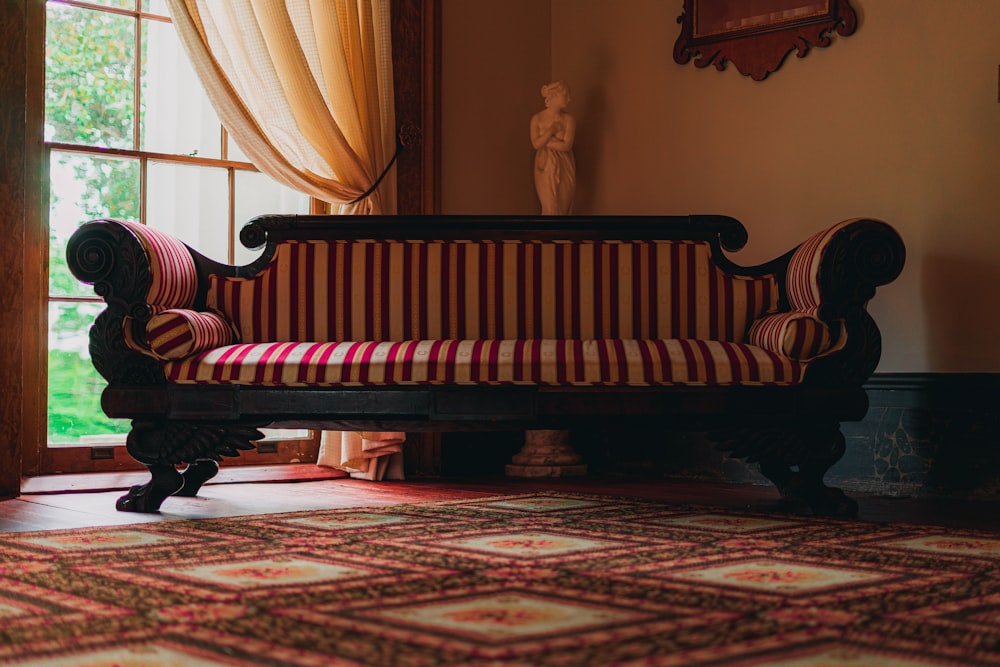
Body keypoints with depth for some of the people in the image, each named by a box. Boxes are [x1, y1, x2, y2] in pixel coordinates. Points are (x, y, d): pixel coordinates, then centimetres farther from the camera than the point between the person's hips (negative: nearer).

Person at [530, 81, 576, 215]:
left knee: (564, 205, 6)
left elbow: (566, 146, -13)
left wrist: (545, 142, -12)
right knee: (550, 207, -2)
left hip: (564, 167, 1)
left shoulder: (568, 119, -5)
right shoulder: (537, 119, -6)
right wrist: (551, 130, -17)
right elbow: (536, 144, -13)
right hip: (546, 167, -1)